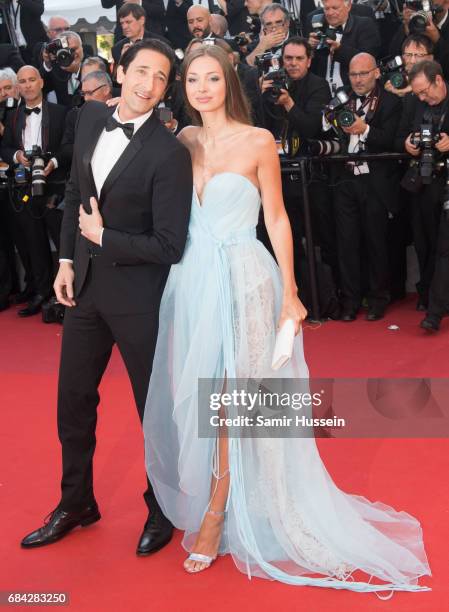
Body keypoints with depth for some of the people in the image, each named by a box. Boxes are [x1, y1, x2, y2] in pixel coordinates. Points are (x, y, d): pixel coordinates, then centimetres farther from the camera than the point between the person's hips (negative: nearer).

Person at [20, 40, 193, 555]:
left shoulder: (169, 153, -19)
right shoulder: (91, 117, 1)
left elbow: (169, 247, -19)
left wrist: (103, 237, -14)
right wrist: (67, 260, 8)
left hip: (138, 294, -6)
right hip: (85, 283, 7)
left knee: (154, 403, 10)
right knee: (73, 397, 17)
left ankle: (162, 509, 33)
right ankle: (76, 503, 37)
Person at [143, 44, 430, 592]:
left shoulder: (258, 142, -3)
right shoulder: (183, 142, 9)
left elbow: (277, 219, -1)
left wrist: (289, 294, -5)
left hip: (242, 278, -4)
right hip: (191, 279, 4)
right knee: (192, 398, 8)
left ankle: (215, 517, 7)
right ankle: (196, 500, 24)